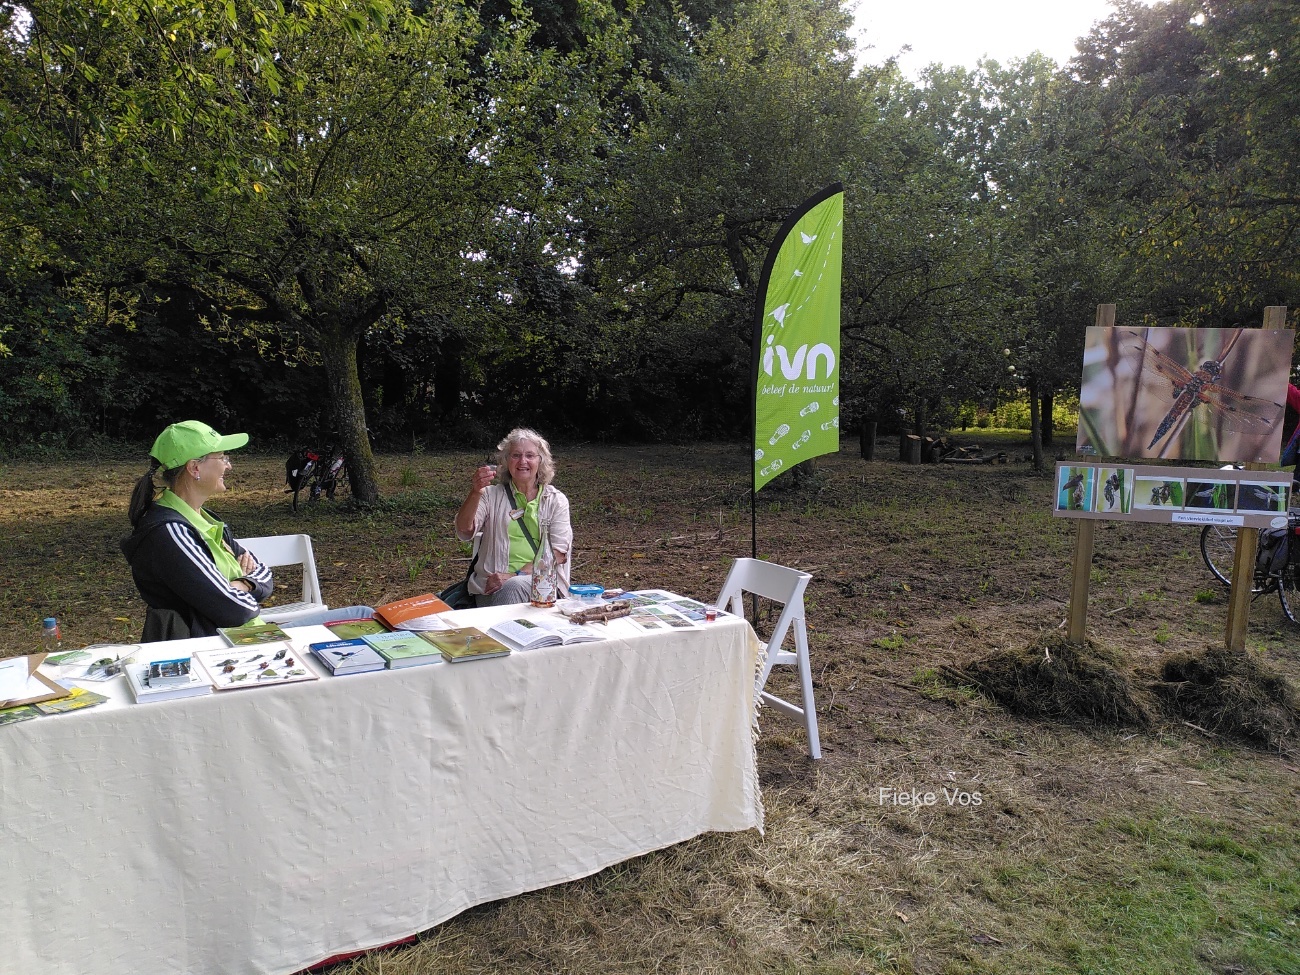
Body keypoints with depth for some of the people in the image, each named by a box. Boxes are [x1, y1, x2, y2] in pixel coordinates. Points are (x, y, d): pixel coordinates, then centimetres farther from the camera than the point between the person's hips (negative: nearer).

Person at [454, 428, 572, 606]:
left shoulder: (556, 500, 11)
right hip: (493, 583, 0)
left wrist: (517, 575, -14)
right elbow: (464, 531, -4)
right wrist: (475, 492, -22)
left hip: (540, 579, 1)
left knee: (514, 587, -33)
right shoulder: (491, 495, 13)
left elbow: (559, 552, -1)